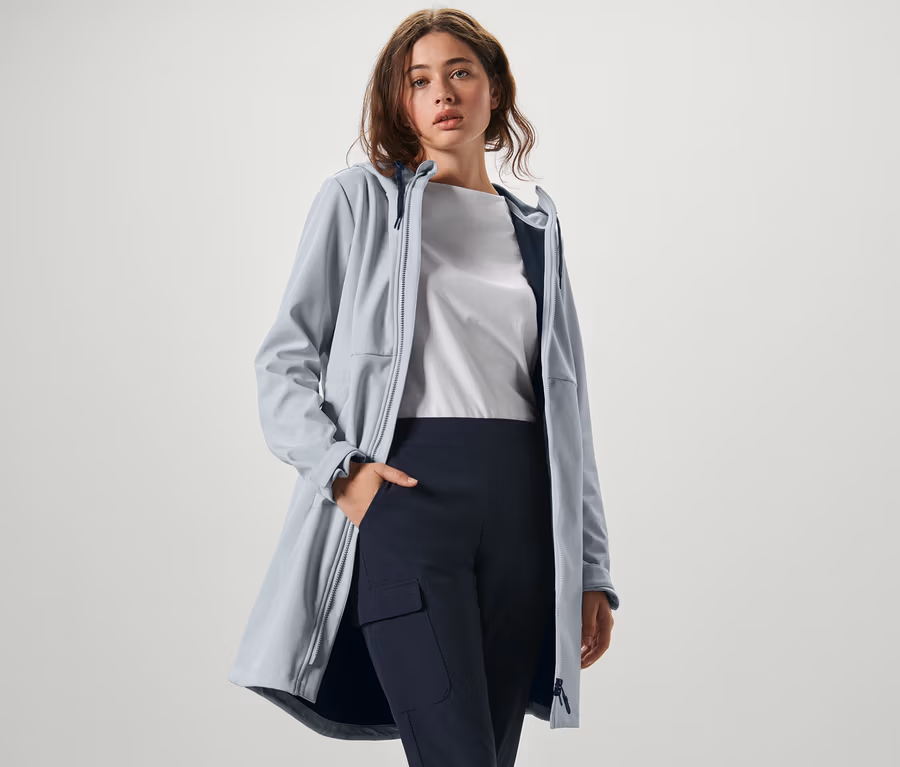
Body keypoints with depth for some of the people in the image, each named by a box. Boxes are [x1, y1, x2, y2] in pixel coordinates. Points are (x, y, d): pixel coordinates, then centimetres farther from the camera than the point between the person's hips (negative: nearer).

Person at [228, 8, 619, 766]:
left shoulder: (536, 228, 18)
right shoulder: (360, 200, 7)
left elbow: (568, 406, 18)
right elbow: (285, 359, 4)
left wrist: (591, 568, 13)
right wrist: (339, 467, -13)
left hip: (521, 510, 4)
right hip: (407, 498, -4)